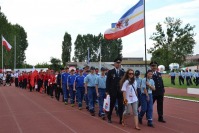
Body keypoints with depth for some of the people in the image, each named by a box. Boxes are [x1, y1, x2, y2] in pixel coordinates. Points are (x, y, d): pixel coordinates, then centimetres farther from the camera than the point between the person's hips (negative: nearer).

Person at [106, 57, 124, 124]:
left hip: (121, 92, 2)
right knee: (111, 105, 9)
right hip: (113, 92, -2)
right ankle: (109, 118, 25)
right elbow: (108, 82, -2)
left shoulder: (122, 73, 9)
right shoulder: (110, 72, 1)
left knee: (121, 106, 0)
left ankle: (121, 119, 4)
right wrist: (107, 91, -8)